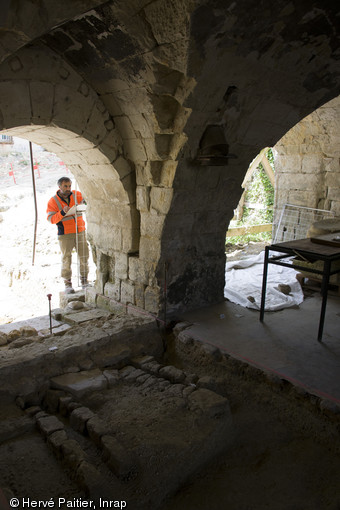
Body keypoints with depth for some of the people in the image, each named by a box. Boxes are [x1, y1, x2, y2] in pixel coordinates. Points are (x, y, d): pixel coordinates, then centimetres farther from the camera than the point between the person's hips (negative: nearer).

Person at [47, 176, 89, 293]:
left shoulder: (76, 195, 5)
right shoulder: (53, 201, -3)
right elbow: (51, 219, -9)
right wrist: (62, 212, -24)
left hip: (80, 232, 3)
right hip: (65, 235, -3)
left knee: (84, 257, 6)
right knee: (66, 258, -2)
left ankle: (84, 280, 20)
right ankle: (67, 284, 9)